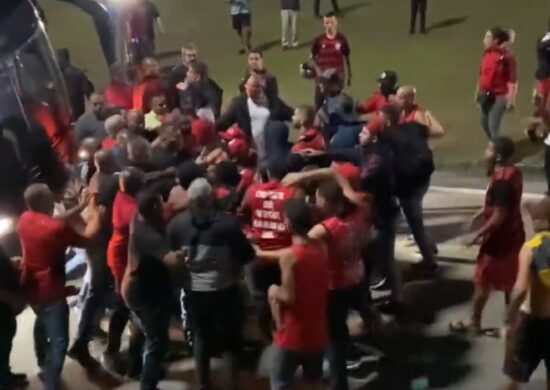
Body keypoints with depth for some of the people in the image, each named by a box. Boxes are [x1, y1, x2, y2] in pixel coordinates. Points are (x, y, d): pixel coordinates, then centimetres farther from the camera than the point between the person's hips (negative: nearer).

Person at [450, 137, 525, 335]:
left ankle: (474, 323, 23)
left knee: (483, 282, 8)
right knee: (511, 281, 19)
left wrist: (479, 234, -17)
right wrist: (483, 212, 15)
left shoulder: (501, 181, -29)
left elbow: (499, 216, -27)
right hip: (513, 235, 9)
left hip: (499, 240, -9)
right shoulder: (513, 172, 0)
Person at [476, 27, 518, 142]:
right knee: (485, 122, 20)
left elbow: (513, 80, -18)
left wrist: (511, 99, -19)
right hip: (486, 95, 8)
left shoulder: (507, 56, -20)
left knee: (493, 126, -7)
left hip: (499, 96, -8)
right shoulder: (487, 53, 1)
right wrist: (478, 92, 18)